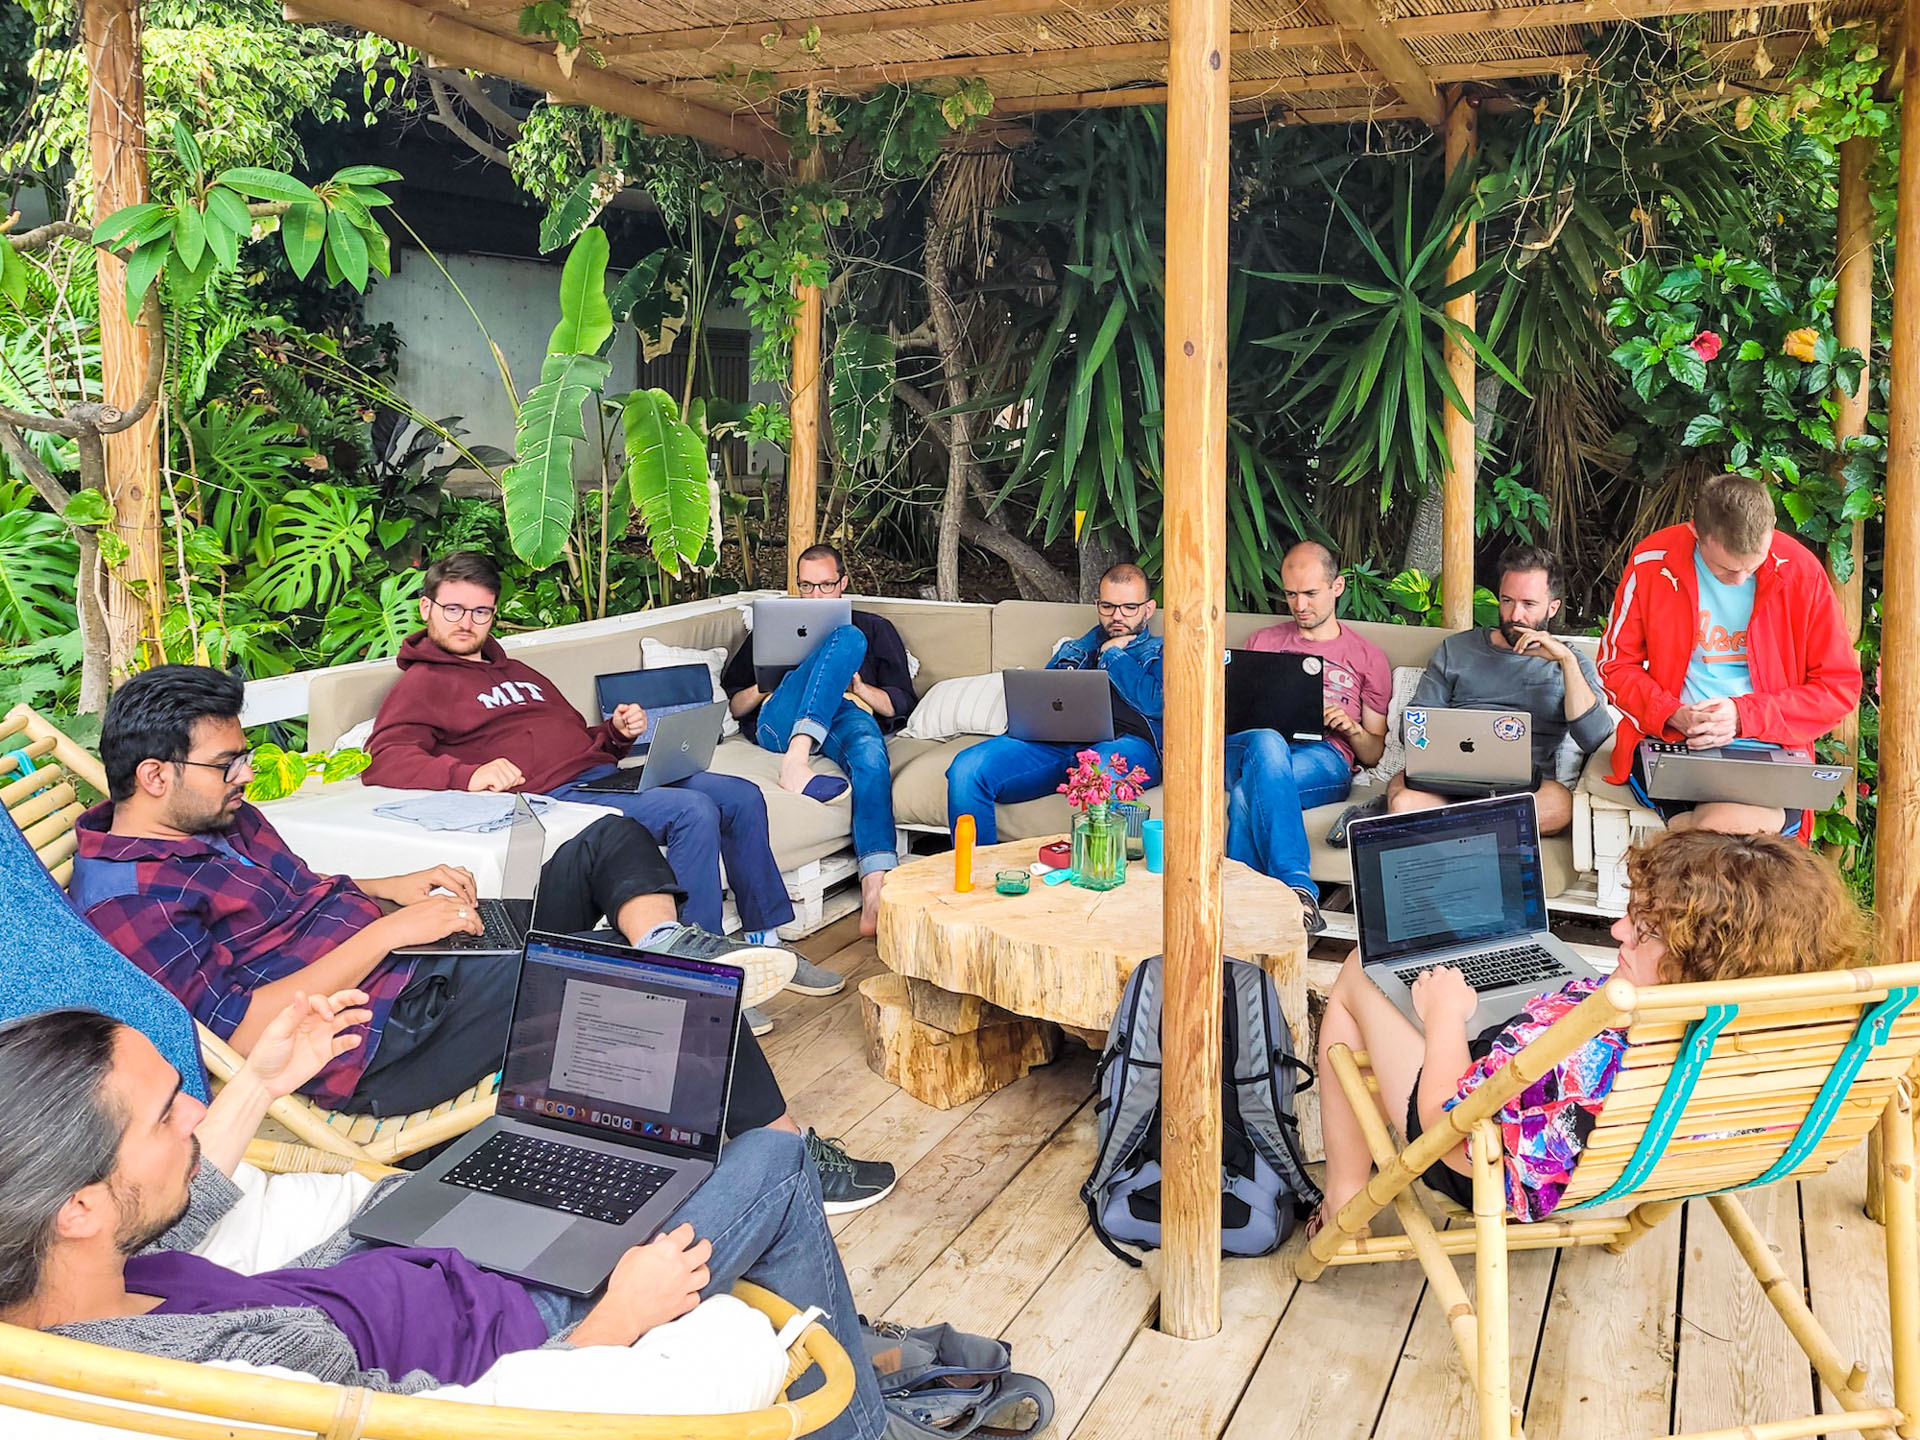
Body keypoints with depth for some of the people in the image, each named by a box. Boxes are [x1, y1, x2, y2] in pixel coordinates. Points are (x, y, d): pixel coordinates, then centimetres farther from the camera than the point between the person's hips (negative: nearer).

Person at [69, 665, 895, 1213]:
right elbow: (246, 1033, -23)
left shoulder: (223, 819, 13)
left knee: (614, 841, 12)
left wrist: (396, 888, 6)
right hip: (387, 1042, -10)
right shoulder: (121, 898, -16)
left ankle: (663, 941, -17)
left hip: (407, 949, 10)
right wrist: (385, 932, -20)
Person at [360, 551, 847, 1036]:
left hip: (604, 775, 9)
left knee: (741, 796, 1)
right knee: (693, 811, -27)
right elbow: (382, 760, -15)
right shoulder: (423, 683, 3)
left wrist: (619, 732, 9)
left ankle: (765, 941, 10)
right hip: (555, 796, -9)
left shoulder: (516, 672, 29)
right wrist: (469, 773, -31)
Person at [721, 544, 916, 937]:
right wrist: (766, 685, 2)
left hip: (849, 716, 0)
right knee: (847, 638, -27)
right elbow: (732, 706, 24)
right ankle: (796, 763, -49)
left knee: (871, 756, -39)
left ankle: (875, 898, -55)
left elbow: (901, 705, 18)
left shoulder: (876, 628, 31)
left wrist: (859, 687, -2)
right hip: (780, 721, 0)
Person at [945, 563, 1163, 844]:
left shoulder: (1161, 652, 21)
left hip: (1124, 742, -4)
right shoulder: (1074, 649, 35)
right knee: (967, 768, -22)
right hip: (1053, 742, 4)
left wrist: (1112, 654, 11)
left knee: (1106, 767, -45)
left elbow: (1155, 702, 1)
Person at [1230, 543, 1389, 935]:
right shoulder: (1263, 641, 29)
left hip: (1325, 759, -1)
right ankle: (1299, 889, -47)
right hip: (1247, 745, 2)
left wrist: (1351, 727, -2)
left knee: (1247, 794, -37)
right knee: (1266, 743, -40)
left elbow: (1373, 754, 21)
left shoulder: (1367, 657, 23)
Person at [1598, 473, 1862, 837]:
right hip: (1670, 744, 0)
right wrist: (1673, 715, -11)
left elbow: (1841, 687, 4)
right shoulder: (1653, 562, -1)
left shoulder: (1800, 571, 0)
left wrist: (1745, 715, -10)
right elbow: (1616, 664, 7)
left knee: (1730, 822, -35)